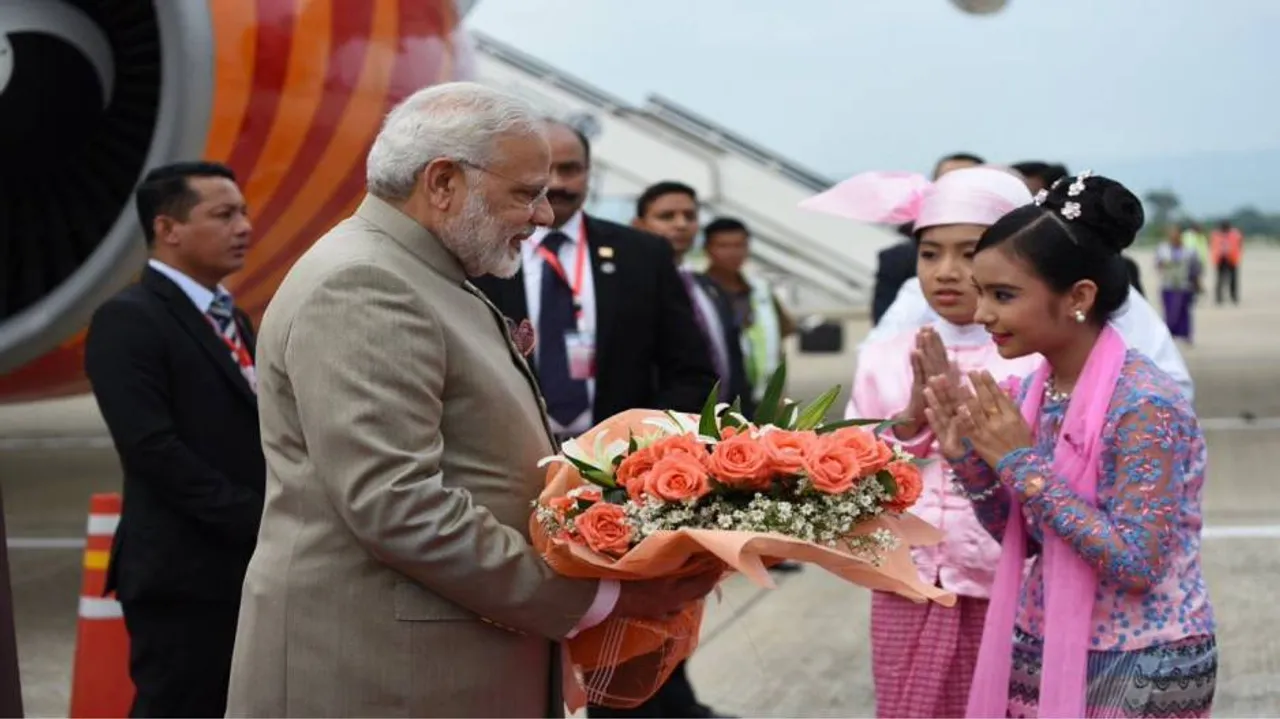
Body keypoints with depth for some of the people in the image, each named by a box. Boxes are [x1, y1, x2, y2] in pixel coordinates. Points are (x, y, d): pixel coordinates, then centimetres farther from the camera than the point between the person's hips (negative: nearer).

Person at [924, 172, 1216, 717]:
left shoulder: (1145, 404, -20)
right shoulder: (1030, 394, 1)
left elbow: (1136, 565, -23)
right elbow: (1022, 541, 9)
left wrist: (1023, 463, -22)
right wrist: (969, 460, -7)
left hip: (1137, 672, -7)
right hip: (1041, 653, 7)